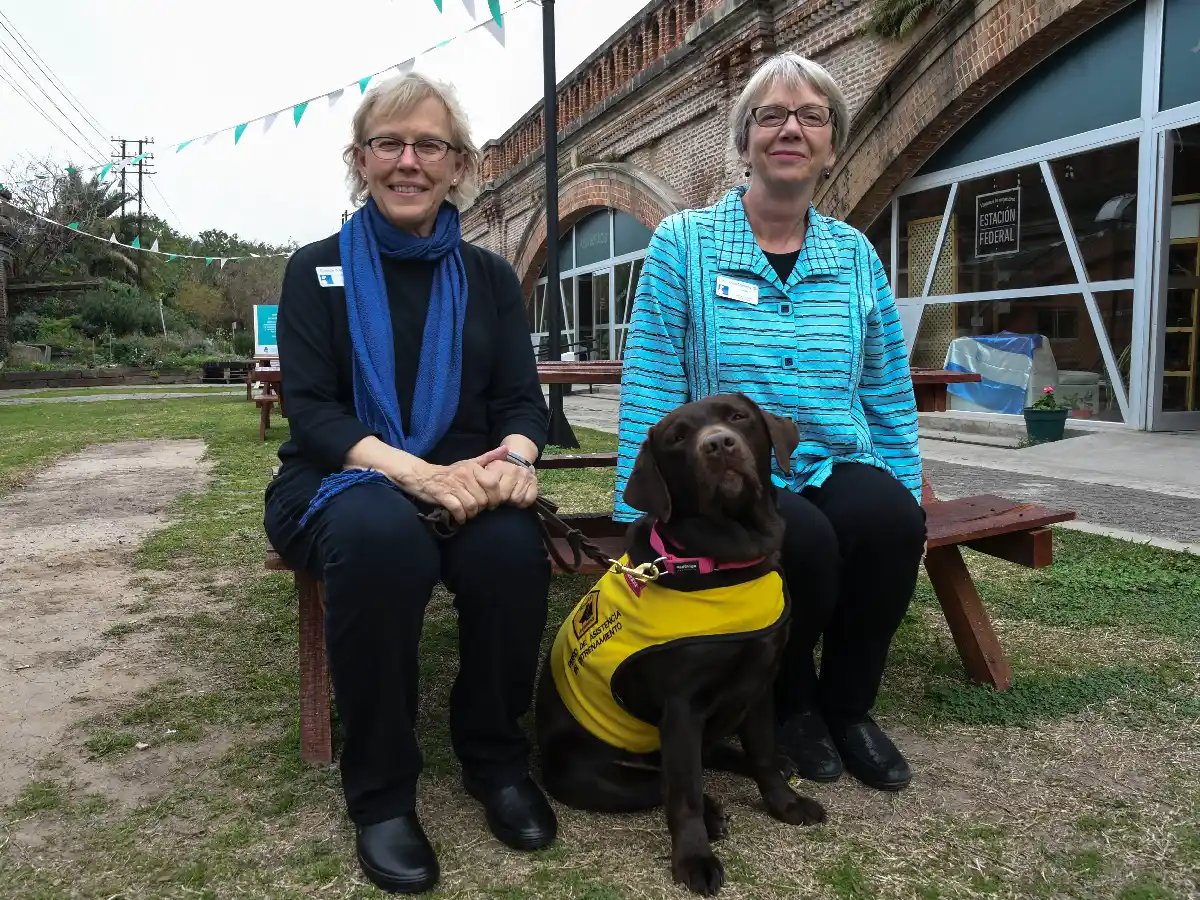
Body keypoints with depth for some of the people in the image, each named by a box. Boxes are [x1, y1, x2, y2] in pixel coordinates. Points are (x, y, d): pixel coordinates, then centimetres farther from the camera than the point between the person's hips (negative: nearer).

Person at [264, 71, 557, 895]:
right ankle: (381, 789, -17)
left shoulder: (490, 277, 12)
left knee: (513, 544, -33)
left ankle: (497, 757, -6)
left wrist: (512, 458, -22)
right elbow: (312, 409, -7)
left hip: (465, 487, 2)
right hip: (342, 482, -1)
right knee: (380, 535, -37)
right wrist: (419, 472, -26)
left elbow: (523, 399, 4)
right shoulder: (317, 270, 5)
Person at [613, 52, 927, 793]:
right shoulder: (684, 244, -1)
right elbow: (650, 392, -6)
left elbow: (890, 398, 14)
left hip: (838, 468, 3)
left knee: (891, 517, -30)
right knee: (801, 537, -33)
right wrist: (642, 523, -12)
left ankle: (849, 705, -1)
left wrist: (909, 504, 8)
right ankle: (790, 703, 0)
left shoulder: (856, 256, 10)